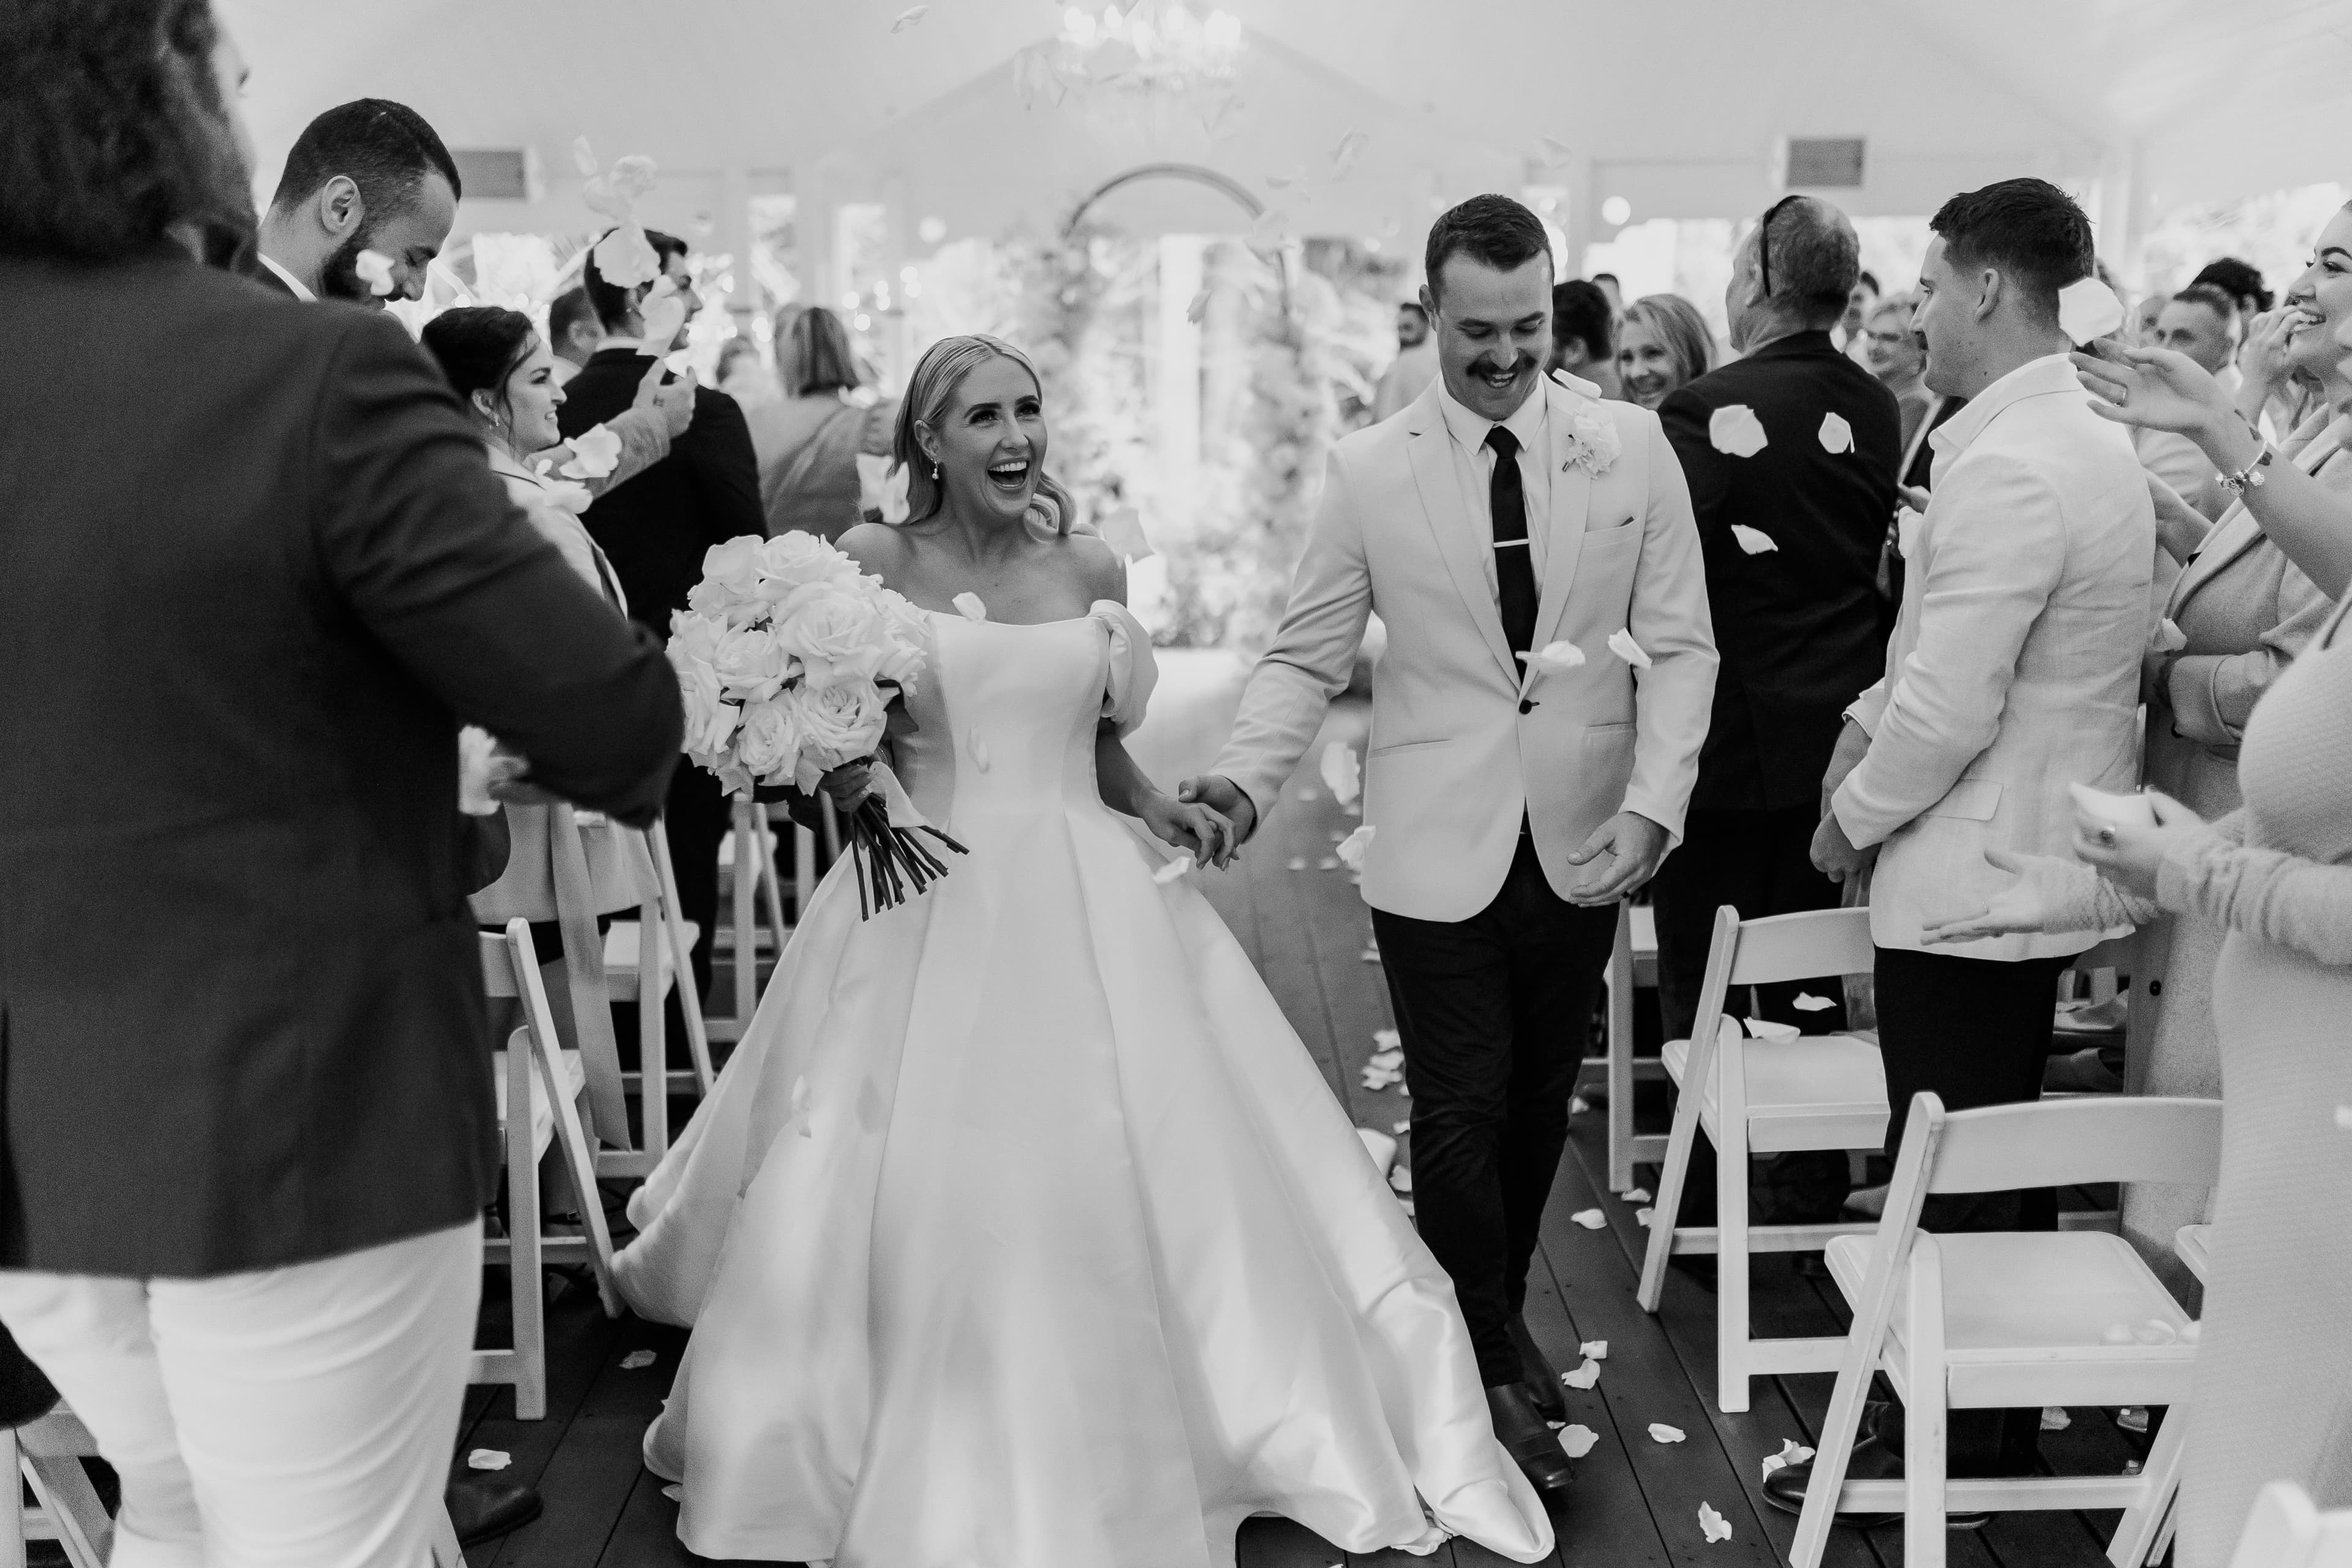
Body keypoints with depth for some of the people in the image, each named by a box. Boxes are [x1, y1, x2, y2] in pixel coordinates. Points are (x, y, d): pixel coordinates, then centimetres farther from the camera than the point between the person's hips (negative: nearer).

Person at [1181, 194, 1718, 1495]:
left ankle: (1502, 1321, 40)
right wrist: (1244, 777, -19)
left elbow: (1679, 643, 0)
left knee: (1540, 1105, 16)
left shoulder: (1633, 446, -1)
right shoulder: (1368, 471, -4)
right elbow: (1308, 656, -2)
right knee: (1461, 1117, 4)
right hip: (1440, 849, -2)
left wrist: (1653, 800, -13)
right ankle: (1489, 1369, 24)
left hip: (1586, 840, 2)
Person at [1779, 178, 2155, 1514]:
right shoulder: (2090, 441, 10)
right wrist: (1870, 723, 6)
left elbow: (1952, 708, -23)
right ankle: (1998, 1413, 36)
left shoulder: (2010, 466, -22)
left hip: (1971, 880, -10)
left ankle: (1962, 1441, 19)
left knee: (1953, 1176, 4)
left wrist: (1853, 818, -9)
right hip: (2040, 866, 10)